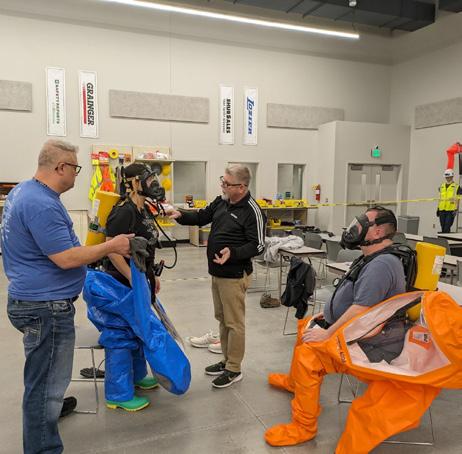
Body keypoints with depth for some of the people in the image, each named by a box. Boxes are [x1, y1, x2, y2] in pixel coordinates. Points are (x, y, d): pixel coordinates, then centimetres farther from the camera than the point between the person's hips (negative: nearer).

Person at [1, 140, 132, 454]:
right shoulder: (42, 205, -26)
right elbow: (66, 258, -27)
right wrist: (111, 246, -17)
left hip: (35, 300, 11)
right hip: (46, 307, -11)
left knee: (42, 377, 30)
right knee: (47, 383, 3)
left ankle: (50, 408, 51)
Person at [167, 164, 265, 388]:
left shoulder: (252, 210, -17)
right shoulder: (221, 201, 6)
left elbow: (258, 245, -18)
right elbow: (202, 217, 16)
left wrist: (233, 253, -31)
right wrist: (181, 215, -2)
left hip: (234, 275, -8)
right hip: (216, 272, 9)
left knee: (234, 323, 3)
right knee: (222, 319, 19)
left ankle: (234, 370, 18)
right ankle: (227, 360, 35)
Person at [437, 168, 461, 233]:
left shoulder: (456, 187, 0)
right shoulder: (442, 186, 13)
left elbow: (458, 200, -2)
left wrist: (456, 210, -10)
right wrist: (438, 208, 16)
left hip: (451, 210, -5)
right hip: (442, 210, 5)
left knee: (447, 227, -9)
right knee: (443, 227, 10)